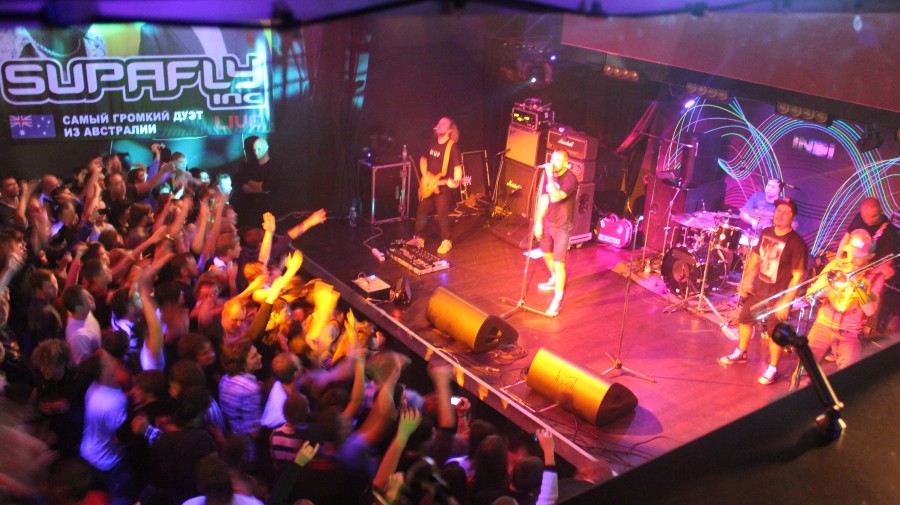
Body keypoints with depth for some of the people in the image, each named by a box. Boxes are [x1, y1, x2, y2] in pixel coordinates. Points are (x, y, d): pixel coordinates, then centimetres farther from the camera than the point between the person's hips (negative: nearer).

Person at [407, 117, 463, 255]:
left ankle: (446, 241, 15)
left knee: (442, 216, -3)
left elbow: (458, 167, -17)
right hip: (427, 185, 6)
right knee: (421, 212, 12)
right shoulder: (432, 142, 5)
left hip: (443, 187, -6)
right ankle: (418, 238, 28)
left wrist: (455, 181, -35)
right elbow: (423, 159, 16)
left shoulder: (452, 147, -14)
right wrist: (425, 176, 2)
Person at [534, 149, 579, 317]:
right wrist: (538, 221, 4)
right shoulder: (548, 175, -1)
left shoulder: (570, 179, -22)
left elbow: (555, 197, -35)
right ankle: (554, 280, 53)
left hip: (562, 226, -7)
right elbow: (544, 198, 5)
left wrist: (550, 177, -34)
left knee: (558, 264, -9)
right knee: (547, 254, 26)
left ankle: (557, 299, 2)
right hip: (547, 222, 7)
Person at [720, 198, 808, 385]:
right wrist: (747, 279, 5)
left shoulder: (796, 243, -20)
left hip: (778, 295, -7)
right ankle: (741, 353, 41)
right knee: (744, 319, 19)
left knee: (775, 332, 2)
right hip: (758, 289, 7)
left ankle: (772, 369, 19)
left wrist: (786, 301, -22)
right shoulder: (766, 233, 0)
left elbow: (798, 275, -20)